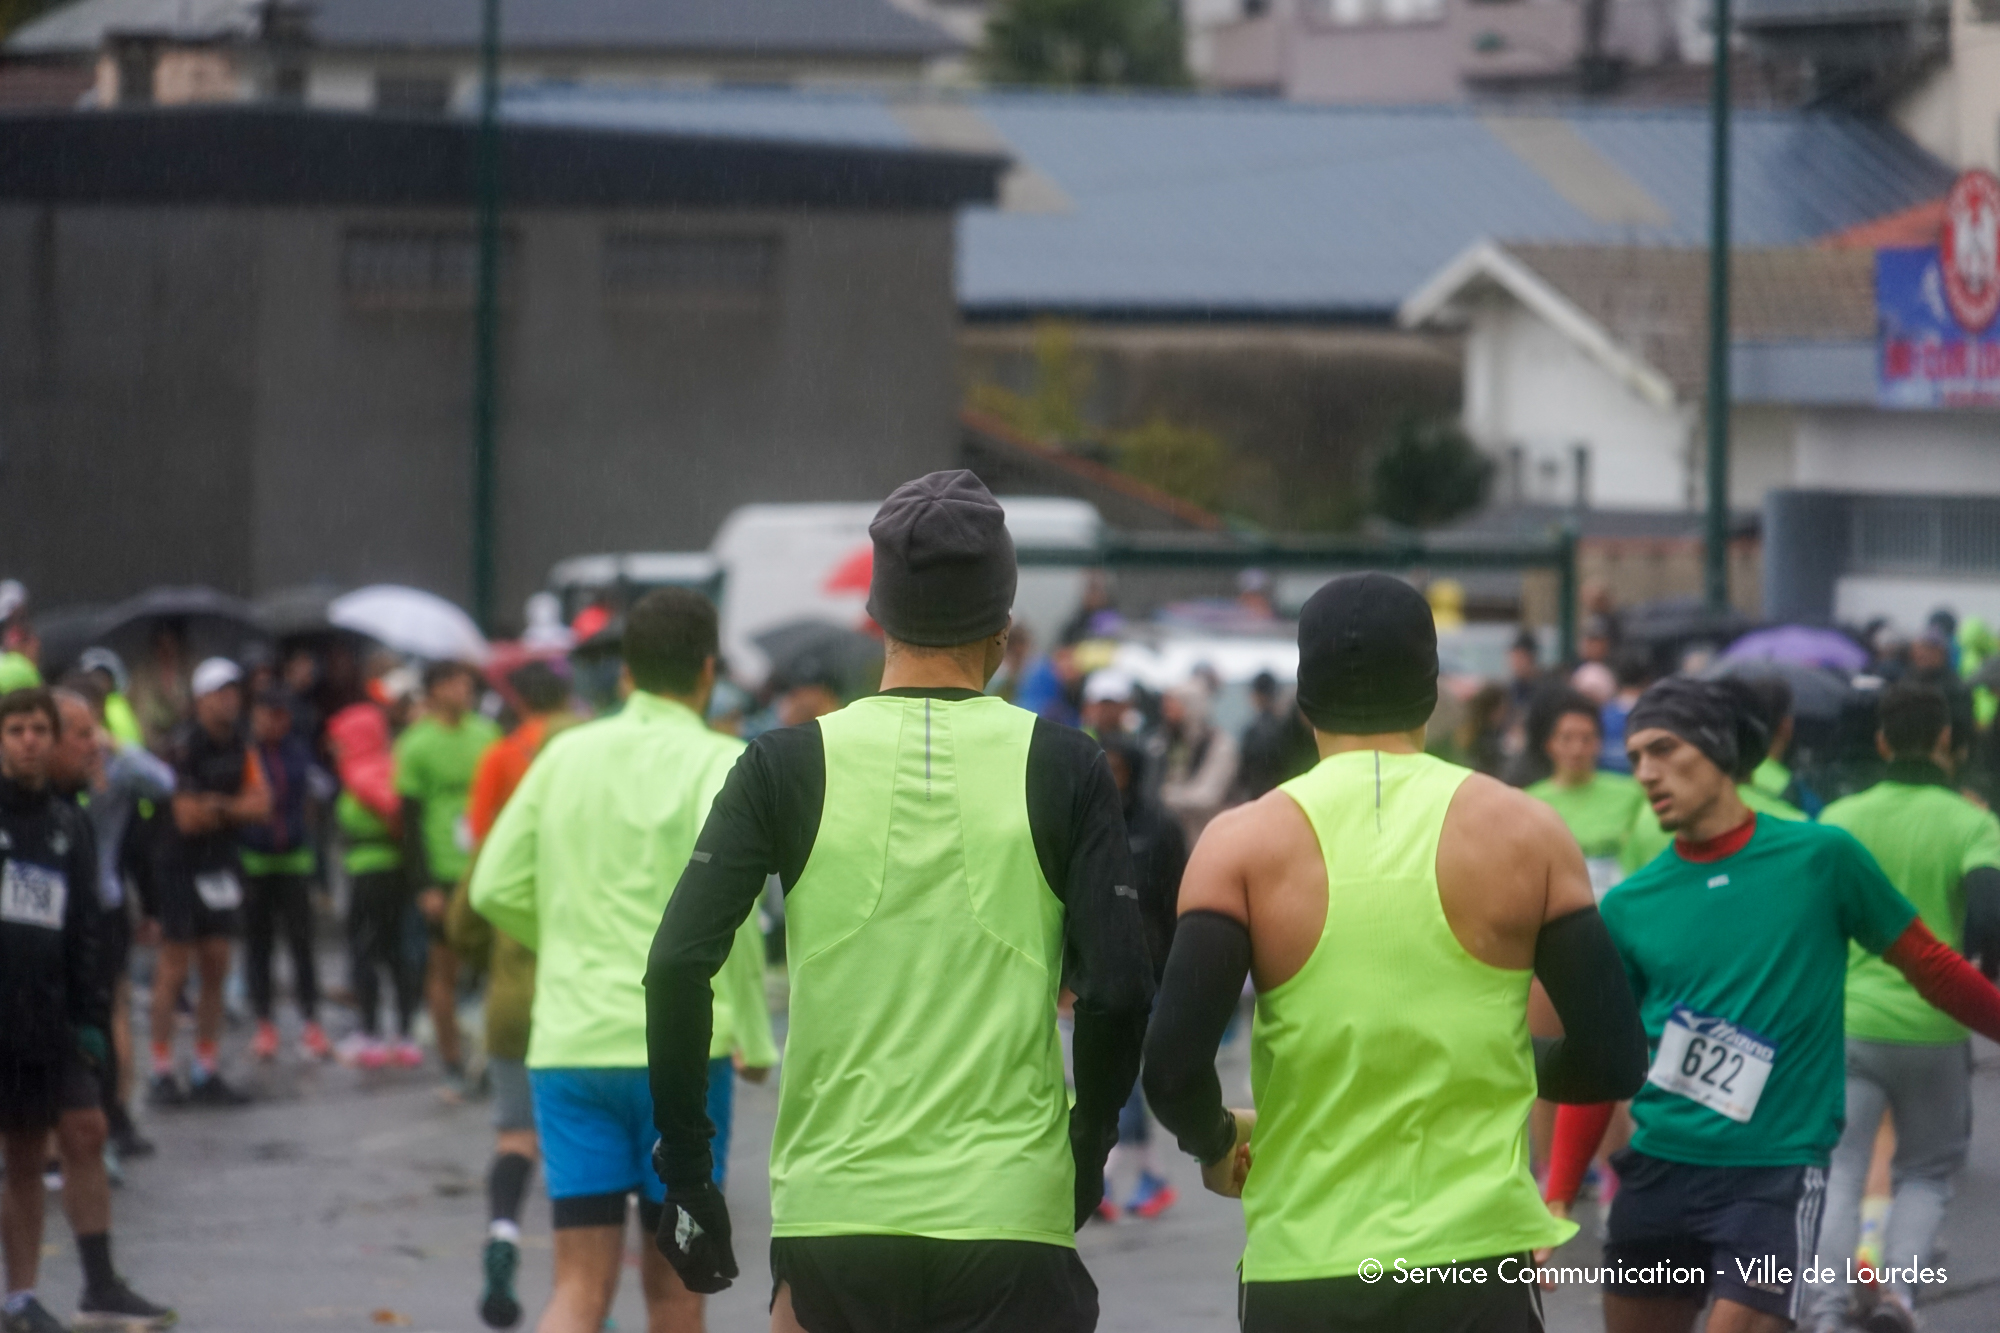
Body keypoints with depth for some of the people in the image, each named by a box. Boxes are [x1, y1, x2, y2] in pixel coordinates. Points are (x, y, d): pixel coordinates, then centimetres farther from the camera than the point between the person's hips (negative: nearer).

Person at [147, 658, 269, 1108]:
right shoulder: (184, 747, -15)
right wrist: (235, 809, -2)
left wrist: (216, 807, -13)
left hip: (220, 868, 7)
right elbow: (187, 818, -18)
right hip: (180, 867, -7)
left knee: (215, 971, 8)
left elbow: (260, 805, 2)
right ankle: (162, 1075, 0)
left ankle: (207, 1074, 14)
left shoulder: (240, 749, 8)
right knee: (173, 972, -4)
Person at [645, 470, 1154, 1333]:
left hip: (831, 1207, 1)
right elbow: (1118, 991, -5)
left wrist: (684, 1170, 3)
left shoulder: (788, 767, 1)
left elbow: (678, 966, -6)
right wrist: (1089, 1149, 12)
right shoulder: (1064, 768, 0)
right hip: (1012, 1219, -1)